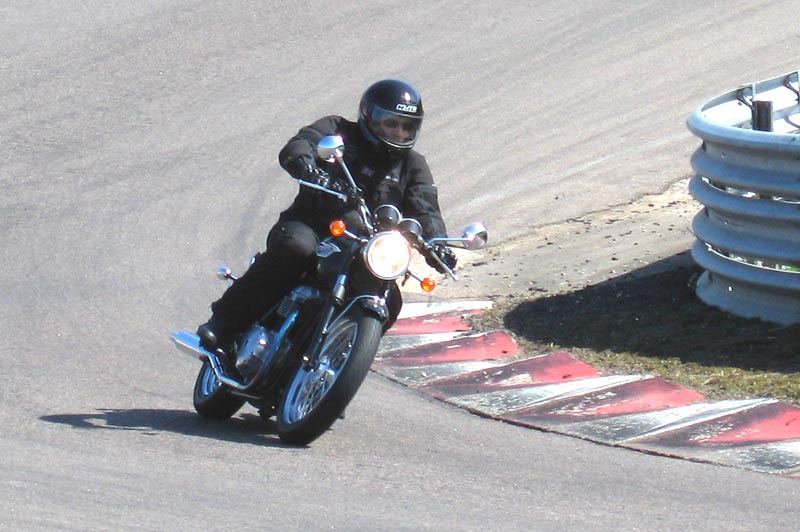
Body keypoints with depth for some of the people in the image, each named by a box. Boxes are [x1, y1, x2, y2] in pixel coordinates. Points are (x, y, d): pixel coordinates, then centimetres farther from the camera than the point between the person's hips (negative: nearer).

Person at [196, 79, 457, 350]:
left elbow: (425, 209, 1)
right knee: (296, 247, -37)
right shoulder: (338, 130, 7)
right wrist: (306, 166, -37)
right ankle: (223, 323, -32)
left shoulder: (412, 165, 16)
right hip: (309, 228, -3)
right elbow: (298, 146, -12)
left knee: (389, 300, -22)